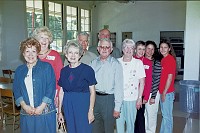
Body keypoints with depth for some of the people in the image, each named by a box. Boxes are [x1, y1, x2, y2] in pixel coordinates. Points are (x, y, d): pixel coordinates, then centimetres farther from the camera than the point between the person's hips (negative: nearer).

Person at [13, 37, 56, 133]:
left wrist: (41, 107, -12)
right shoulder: (19, 70, 11)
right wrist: (24, 106, -8)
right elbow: (16, 90, 7)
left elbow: (51, 88, -6)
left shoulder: (47, 67, -1)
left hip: (45, 112, -3)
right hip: (26, 113, 3)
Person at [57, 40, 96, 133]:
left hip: (83, 105, -4)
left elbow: (92, 92, -6)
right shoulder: (64, 71, 6)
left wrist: (91, 110, -12)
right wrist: (59, 111, 10)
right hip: (68, 106, 4)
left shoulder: (87, 70, -7)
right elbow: (61, 91, 9)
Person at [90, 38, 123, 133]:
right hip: (95, 98, 4)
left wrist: (117, 107, -11)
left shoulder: (116, 64, -5)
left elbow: (118, 87, -8)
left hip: (109, 99, -3)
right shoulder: (94, 63, 9)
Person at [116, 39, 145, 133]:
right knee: (119, 121, 9)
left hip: (132, 98, -1)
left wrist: (139, 98, -4)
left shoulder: (138, 63, -2)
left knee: (130, 122, 9)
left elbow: (142, 82, 0)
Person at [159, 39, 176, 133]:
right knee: (164, 114, 18)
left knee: (167, 116, 3)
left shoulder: (171, 59, -14)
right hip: (162, 91, 9)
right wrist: (161, 92, 12)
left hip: (167, 92, -8)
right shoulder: (163, 59, 11)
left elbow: (170, 77, -16)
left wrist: (164, 93, -15)